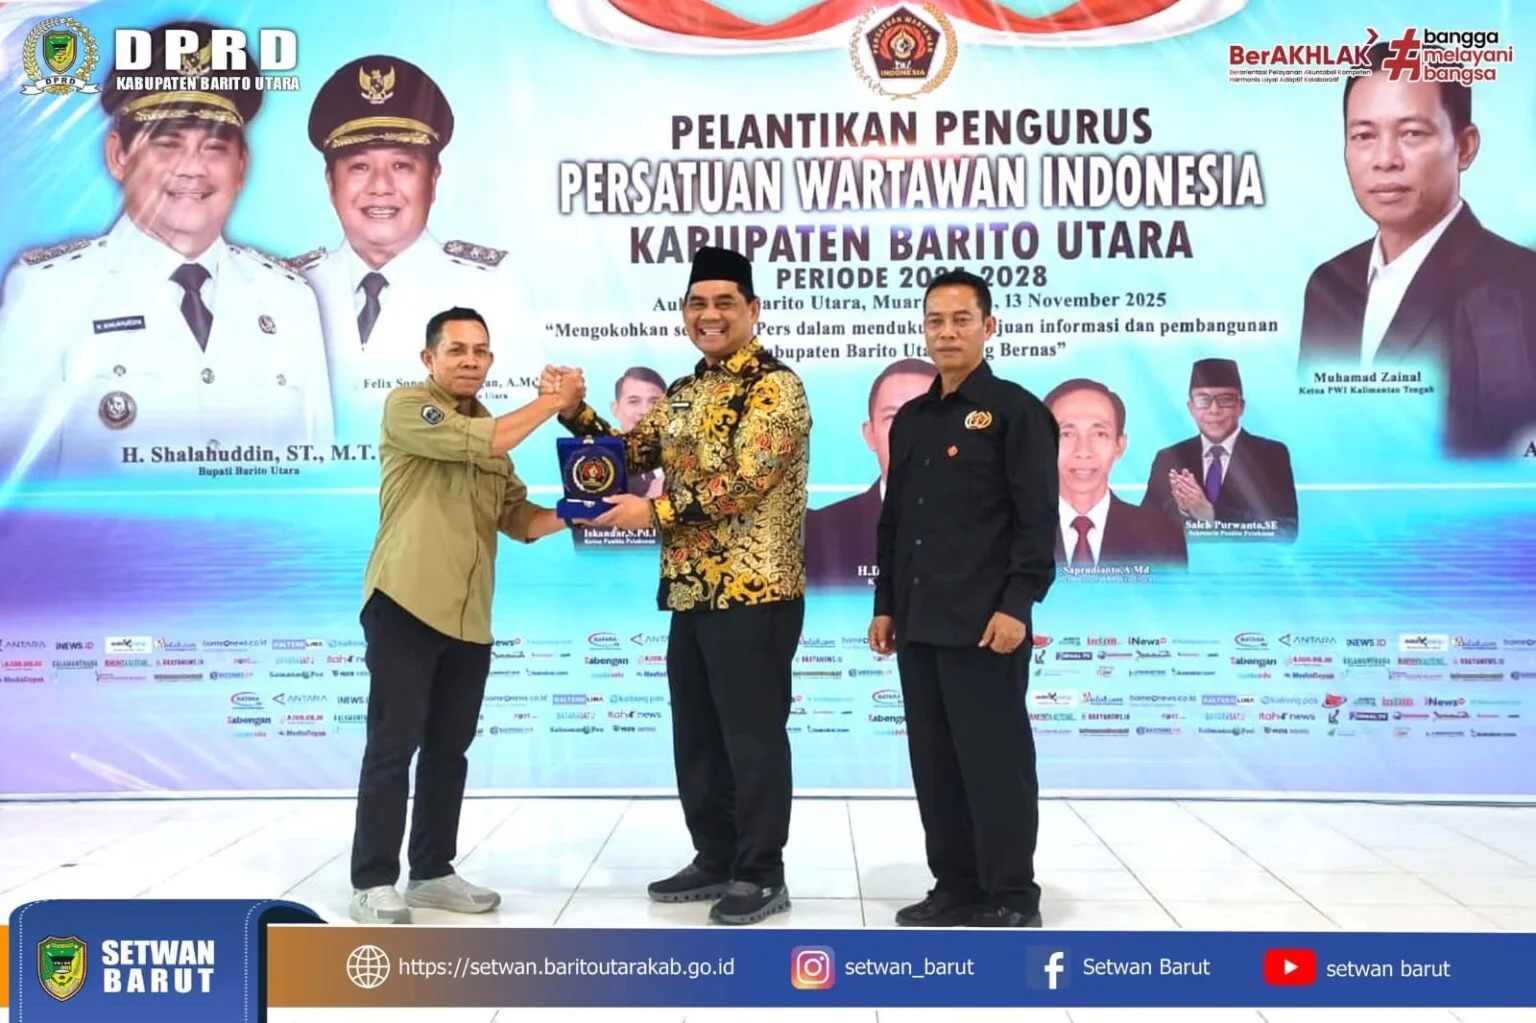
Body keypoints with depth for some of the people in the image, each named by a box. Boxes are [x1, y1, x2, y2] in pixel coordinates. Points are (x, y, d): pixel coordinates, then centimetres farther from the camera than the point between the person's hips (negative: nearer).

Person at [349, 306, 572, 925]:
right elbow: (478, 443, -19)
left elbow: (518, 519, 13)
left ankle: (432, 872, 23)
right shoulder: (406, 405, -3)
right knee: (393, 746, -2)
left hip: (470, 617, 7)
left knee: (449, 749, 12)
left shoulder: (495, 430, 19)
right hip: (405, 604, -7)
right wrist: (552, 400, -9)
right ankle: (372, 882, 7)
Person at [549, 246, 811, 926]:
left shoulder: (775, 385, -10)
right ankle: (716, 858, 29)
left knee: (753, 735, 0)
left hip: (755, 592, -8)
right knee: (696, 734, 15)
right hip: (690, 591, 9)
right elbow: (630, 455, 18)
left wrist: (654, 511, -16)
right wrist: (573, 411, 3)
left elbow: (746, 481, -20)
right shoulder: (684, 393, 16)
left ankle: (762, 873, 13)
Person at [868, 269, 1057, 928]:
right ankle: (955, 887, 22)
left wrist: (1017, 605, -17)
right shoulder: (909, 421, 17)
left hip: (984, 623, -7)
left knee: (995, 762, 0)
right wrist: (885, 605, 14)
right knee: (934, 763, 11)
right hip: (919, 623, 7)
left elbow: (1038, 520, -9)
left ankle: (1013, 898, 12)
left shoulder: (1015, 411, -3)